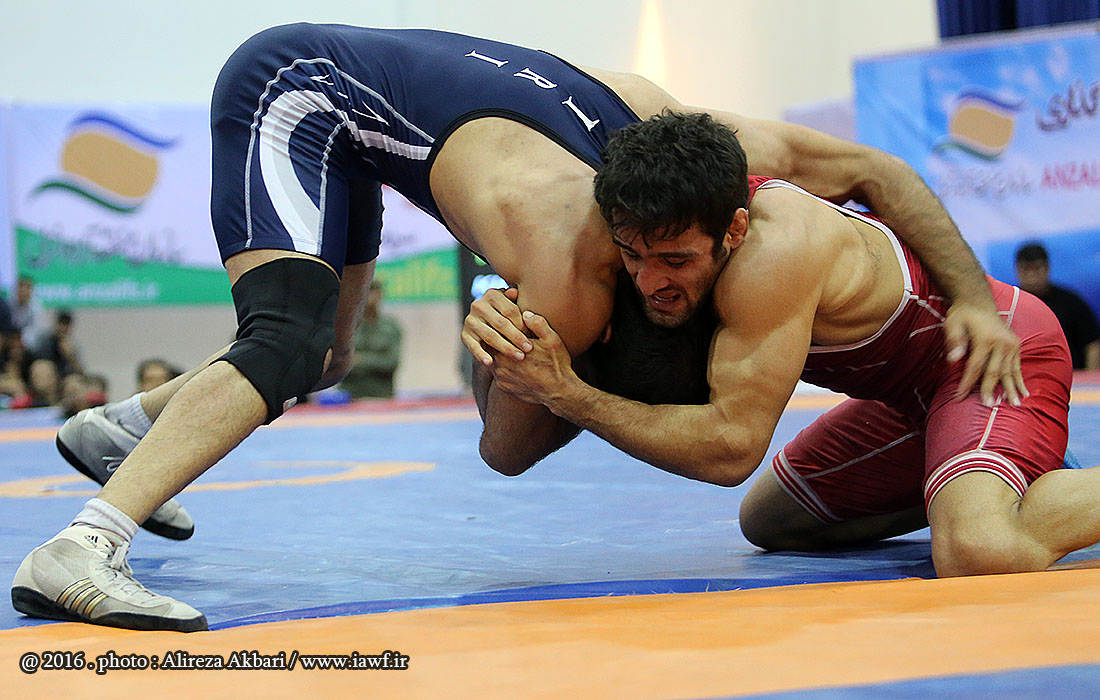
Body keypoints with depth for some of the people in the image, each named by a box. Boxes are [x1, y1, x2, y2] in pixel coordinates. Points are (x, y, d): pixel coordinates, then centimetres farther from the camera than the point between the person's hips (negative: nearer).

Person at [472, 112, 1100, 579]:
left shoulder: (772, 253, -36)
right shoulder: (674, 231, -9)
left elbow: (732, 447, -35)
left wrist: (567, 394, -37)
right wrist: (496, 318, -26)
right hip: (913, 389, 9)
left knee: (982, 557, -38)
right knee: (767, 521, 21)